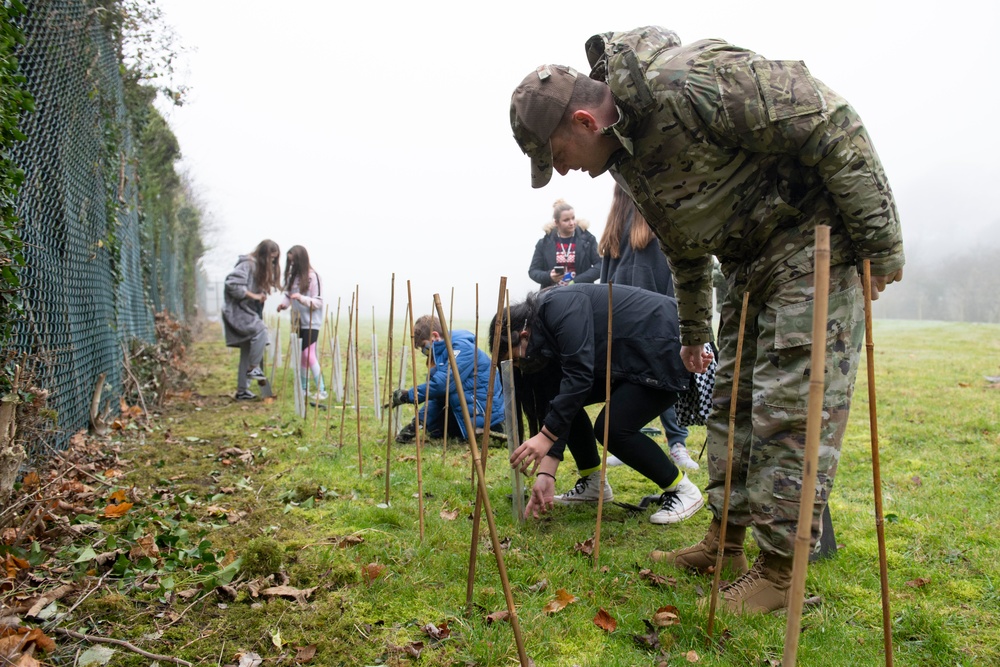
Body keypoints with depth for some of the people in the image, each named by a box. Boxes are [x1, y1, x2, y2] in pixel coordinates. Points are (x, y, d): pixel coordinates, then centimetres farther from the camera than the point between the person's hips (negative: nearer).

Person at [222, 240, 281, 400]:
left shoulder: (261, 267, 13)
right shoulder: (247, 264, -15)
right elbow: (232, 283, -25)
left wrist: (261, 296, -2)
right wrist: (253, 295, -22)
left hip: (249, 312, 9)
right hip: (237, 311, -9)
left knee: (247, 352, 9)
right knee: (260, 329, -30)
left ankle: (242, 390, 16)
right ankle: (253, 368, -17)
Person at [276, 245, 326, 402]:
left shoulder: (312, 276, -12)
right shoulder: (292, 276, 7)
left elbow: (318, 302, -13)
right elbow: (288, 293, 14)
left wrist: (301, 298, -27)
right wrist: (284, 302, -7)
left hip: (311, 322, -7)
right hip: (298, 321, 7)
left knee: (309, 355, -12)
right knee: (300, 356, 12)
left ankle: (321, 390, -6)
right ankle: (304, 389, 23)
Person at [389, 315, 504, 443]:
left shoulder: (462, 347, -19)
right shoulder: (443, 353, 9)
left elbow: (443, 383, -27)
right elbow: (436, 389, 6)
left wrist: (408, 395, -20)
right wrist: (420, 422, -3)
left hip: (487, 409, -8)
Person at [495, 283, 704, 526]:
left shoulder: (560, 306, -22)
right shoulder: (548, 333, 4)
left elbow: (580, 375, -31)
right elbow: (554, 407, 1)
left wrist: (545, 436, -29)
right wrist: (546, 473, -5)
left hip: (667, 350, -10)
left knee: (612, 428, -18)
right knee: (564, 401, 4)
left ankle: (683, 491, 2)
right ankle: (593, 483, 18)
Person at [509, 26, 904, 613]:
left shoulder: (690, 82, -27)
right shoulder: (621, 155, 3)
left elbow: (831, 124, -24)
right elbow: (683, 245, 16)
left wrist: (881, 245, -19)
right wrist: (694, 330, 25)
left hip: (815, 241, -9)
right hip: (749, 262, 9)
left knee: (793, 405, -9)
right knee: (732, 399, 10)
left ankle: (781, 569, 3)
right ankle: (727, 541, 23)